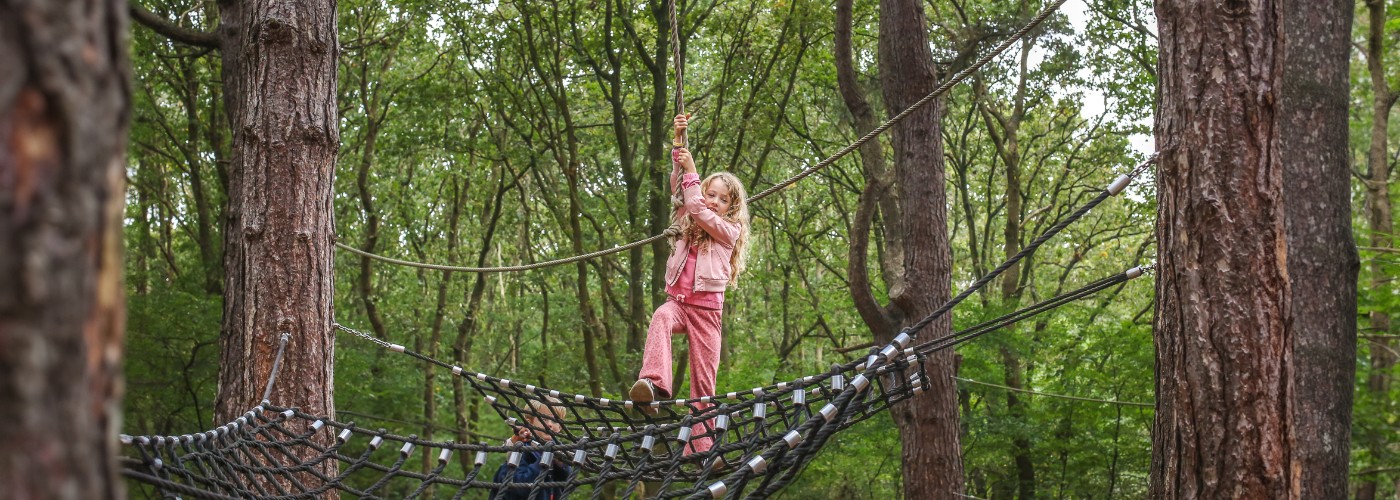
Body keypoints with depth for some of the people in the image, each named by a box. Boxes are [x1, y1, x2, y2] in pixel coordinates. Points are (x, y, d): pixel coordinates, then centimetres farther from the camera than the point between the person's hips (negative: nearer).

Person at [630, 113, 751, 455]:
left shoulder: (730, 231, 6)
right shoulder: (688, 221, 18)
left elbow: (699, 211, -8)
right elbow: (678, 187, 10)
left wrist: (691, 171, -5)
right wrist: (679, 150, 0)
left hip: (707, 306, -2)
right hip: (677, 300, 2)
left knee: (704, 379, -3)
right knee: (660, 318, -35)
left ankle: (699, 448, -1)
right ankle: (653, 384, -55)